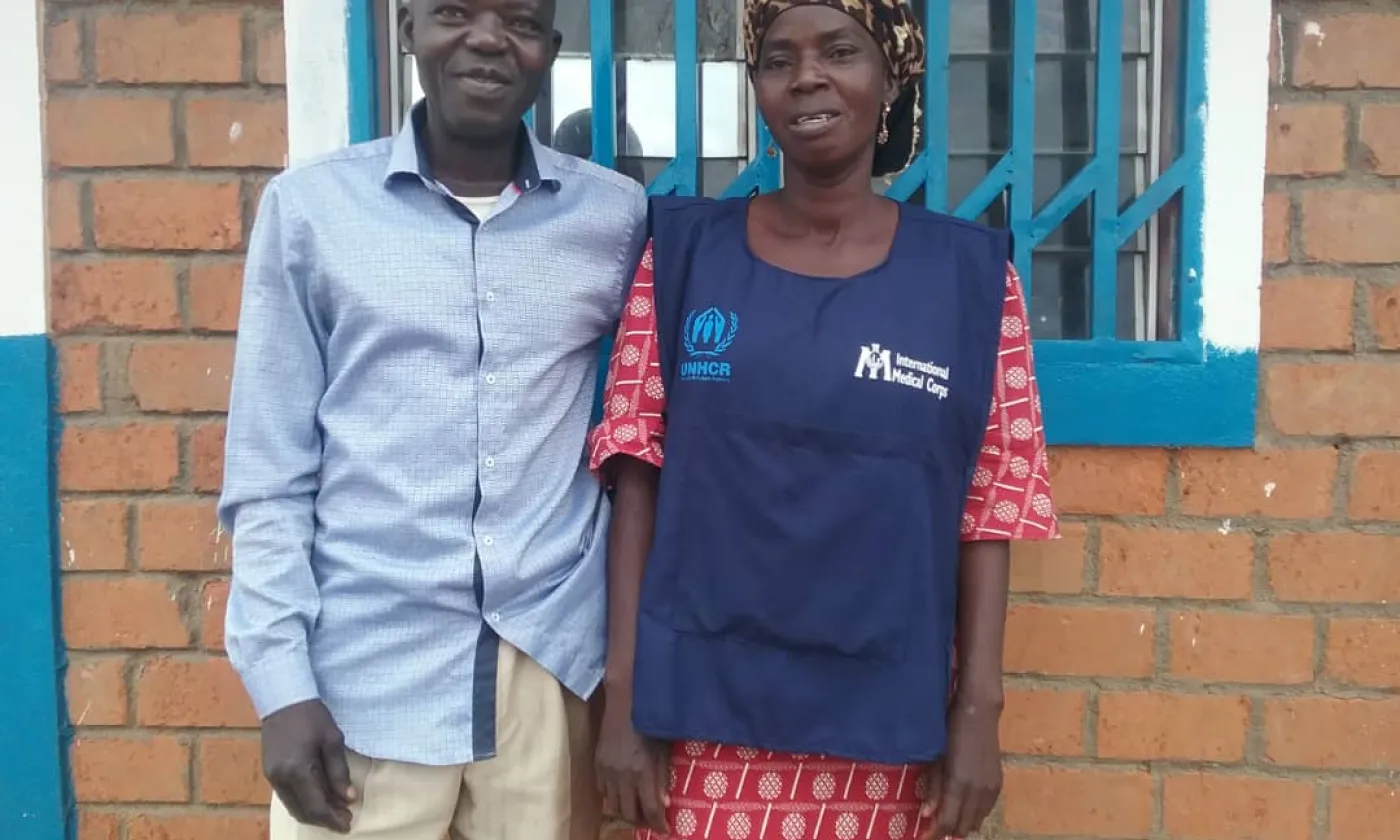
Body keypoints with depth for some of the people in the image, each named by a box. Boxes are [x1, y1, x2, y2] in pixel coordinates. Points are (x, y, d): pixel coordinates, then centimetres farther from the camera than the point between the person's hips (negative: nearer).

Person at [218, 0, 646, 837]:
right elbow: (270, 475, 0)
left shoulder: (618, 216, 2)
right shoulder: (310, 206, -1)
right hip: (365, 677, -1)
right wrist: (282, 682, -4)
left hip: (553, 665, 1)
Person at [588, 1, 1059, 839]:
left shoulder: (970, 272, -1)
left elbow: (992, 506, 0)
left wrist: (978, 710, -4)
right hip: (704, 715, 0)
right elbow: (638, 473, -1)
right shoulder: (685, 251, 0)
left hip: (886, 728, 0)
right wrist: (623, 690, -5)